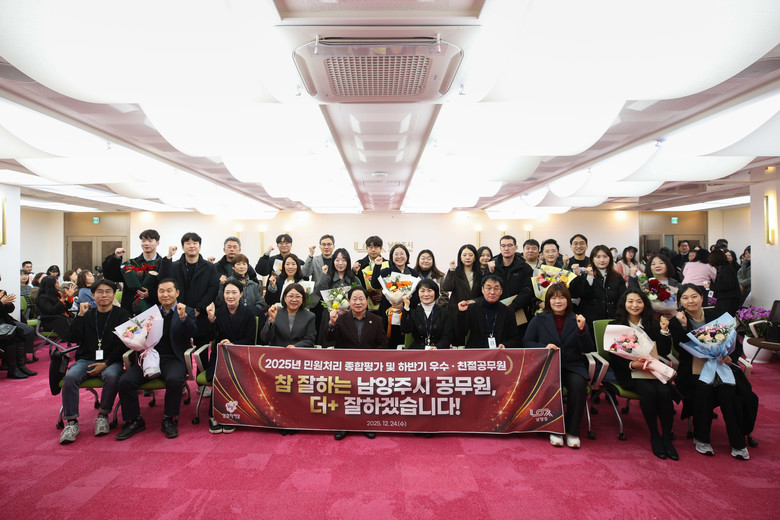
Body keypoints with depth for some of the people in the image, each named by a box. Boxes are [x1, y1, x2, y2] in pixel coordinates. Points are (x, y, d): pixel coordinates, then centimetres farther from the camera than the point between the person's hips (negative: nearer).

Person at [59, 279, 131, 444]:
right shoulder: (87, 314, 16)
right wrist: (80, 315, -4)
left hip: (111, 360, -3)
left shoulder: (122, 314, 5)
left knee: (111, 376, -34)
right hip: (86, 359, 3)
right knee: (70, 376, -27)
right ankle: (71, 421, -18)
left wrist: (105, 364, -13)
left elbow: (123, 344, -3)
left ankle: (103, 416, -15)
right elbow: (74, 338, 3)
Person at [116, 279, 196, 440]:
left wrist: (183, 317, -25)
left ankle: (169, 419, -11)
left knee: (174, 380, -33)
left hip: (172, 359, -4)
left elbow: (192, 333, -7)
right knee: (125, 381, -18)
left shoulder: (187, 311, 8)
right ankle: (134, 421, 0)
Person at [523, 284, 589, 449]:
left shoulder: (577, 320, 12)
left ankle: (572, 430, -13)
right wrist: (544, 347, -11)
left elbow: (586, 349, 6)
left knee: (579, 385, -30)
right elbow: (526, 342, 6)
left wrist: (582, 330, -11)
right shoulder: (539, 319, 10)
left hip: (572, 366, 1)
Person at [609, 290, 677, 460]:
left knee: (664, 392, -27)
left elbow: (665, 352, 8)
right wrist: (632, 364, -17)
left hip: (655, 370, 3)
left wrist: (664, 331, -3)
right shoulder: (615, 326, 6)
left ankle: (667, 437, -12)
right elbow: (614, 358, 0)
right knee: (649, 392, -30)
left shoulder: (653, 324, 15)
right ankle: (654, 435, -12)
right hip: (630, 372, -3)